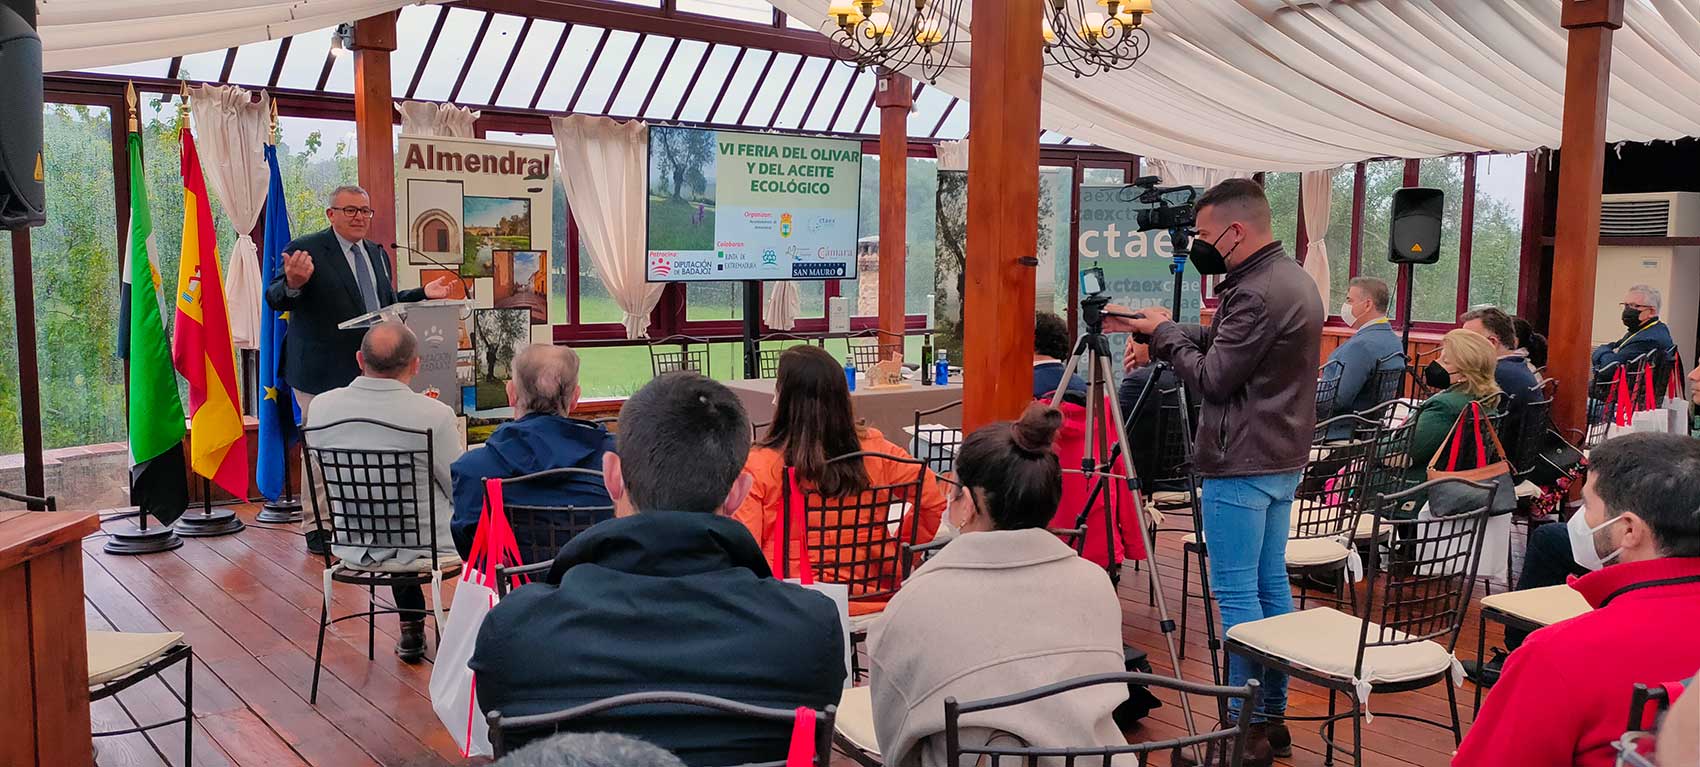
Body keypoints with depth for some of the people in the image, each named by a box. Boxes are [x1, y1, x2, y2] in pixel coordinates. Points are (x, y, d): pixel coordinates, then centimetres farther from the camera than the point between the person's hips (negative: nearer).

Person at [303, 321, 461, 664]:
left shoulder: (320, 407, -9)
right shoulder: (435, 414, -24)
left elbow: (329, 477, 8)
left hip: (353, 548, 5)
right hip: (426, 548, -4)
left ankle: (411, 631, 39)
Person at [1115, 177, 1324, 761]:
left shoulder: (1257, 293, -21)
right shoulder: (1295, 279, 13)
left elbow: (1212, 378, -17)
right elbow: (1219, 341, 16)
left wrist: (1163, 332, -4)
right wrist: (1151, 327, 8)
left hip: (1241, 466, -10)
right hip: (1283, 461, 10)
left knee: (1236, 594, -3)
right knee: (1271, 585, 14)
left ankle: (1247, 730, 4)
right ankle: (1274, 716, 23)